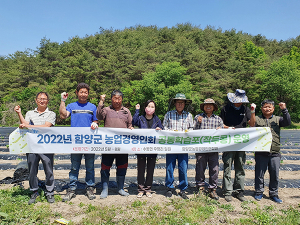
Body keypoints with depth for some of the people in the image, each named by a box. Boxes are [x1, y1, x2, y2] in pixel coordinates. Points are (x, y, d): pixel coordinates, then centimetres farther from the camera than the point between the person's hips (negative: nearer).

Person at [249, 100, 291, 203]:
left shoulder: (277, 119, 10)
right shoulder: (257, 119, 5)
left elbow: (287, 122, -6)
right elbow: (252, 126, -14)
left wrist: (284, 110, -14)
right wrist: (252, 113, -25)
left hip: (275, 153, 2)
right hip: (261, 152, -2)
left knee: (275, 174, 9)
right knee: (259, 173, 6)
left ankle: (273, 194, 25)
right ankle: (259, 192, 22)